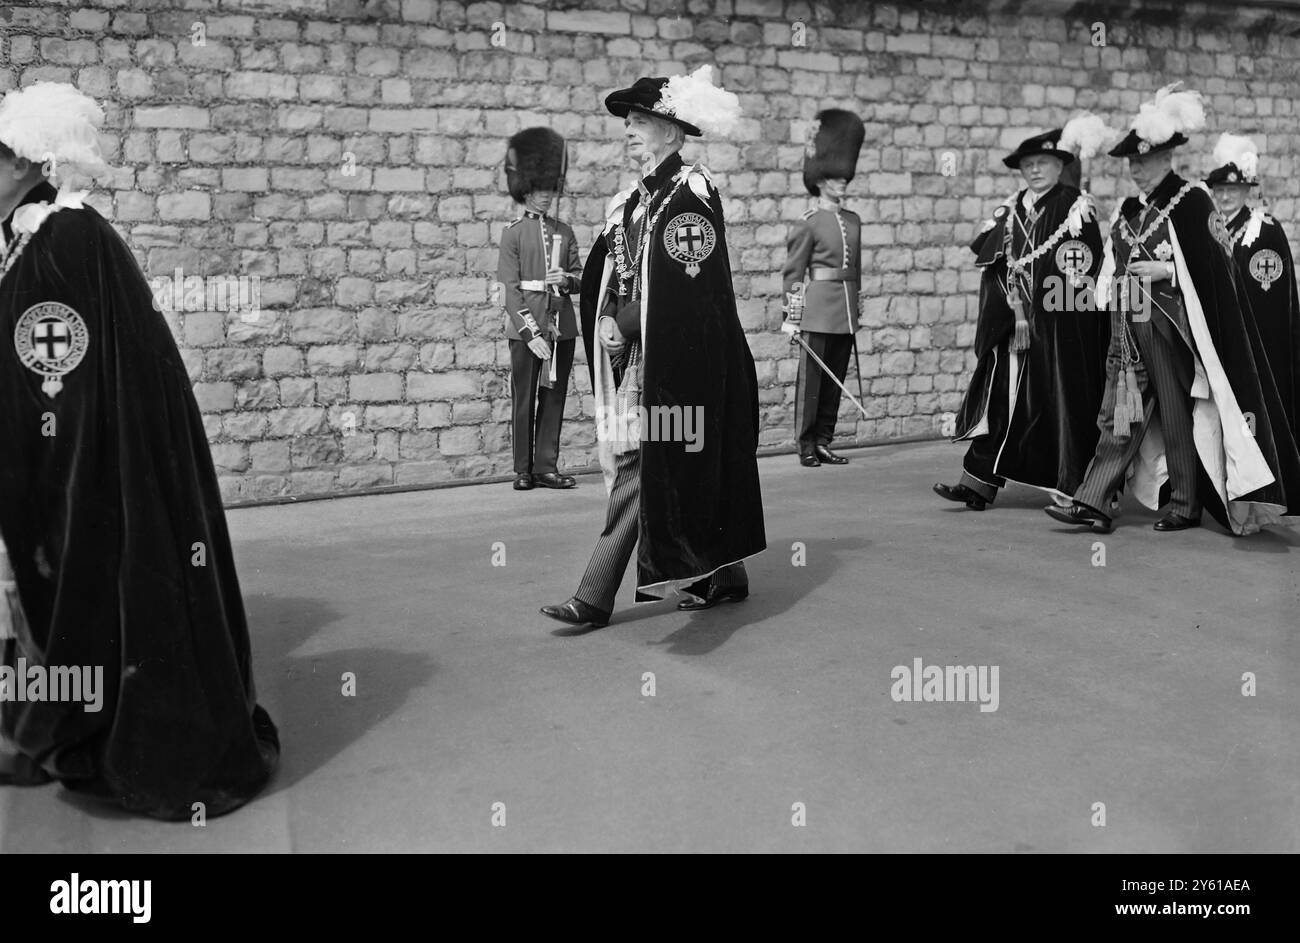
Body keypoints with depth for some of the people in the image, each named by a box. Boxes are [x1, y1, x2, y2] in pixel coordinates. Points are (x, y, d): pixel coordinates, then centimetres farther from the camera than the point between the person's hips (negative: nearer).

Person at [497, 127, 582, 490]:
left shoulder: (565, 232, 12)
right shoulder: (513, 232, -1)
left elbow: (581, 279, 14)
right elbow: (510, 287, -7)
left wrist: (567, 279, -10)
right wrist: (531, 333, -15)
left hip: (562, 327, 4)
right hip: (526, 327, -4)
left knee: (554, 398, 6)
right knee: (524, 400, 3)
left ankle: (547, 467, 13)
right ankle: (523, 470, 10)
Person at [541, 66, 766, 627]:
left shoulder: (691, 193, -10)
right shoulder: (637, 200, 16)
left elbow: (687, 290, -17)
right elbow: (603, 278, 18)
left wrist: (627, 327, -14)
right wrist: (610, 322, 0)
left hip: (673, 360, -9)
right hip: (636, 357, 9)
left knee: (639, 473, -7)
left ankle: (595, 599, -4)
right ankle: (723, 575, 26)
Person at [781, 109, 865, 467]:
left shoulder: (853, 221, 14)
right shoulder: (808, 222, -4)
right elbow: (792, 272, -5)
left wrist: (855, 310, 17)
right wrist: (792, 317, -8)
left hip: (847, 312, 6)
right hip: (819, 309, -6)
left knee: (835, 380, 9)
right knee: (811, 379, 0)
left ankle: (824, 442, 17)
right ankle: (806, 445, 7)